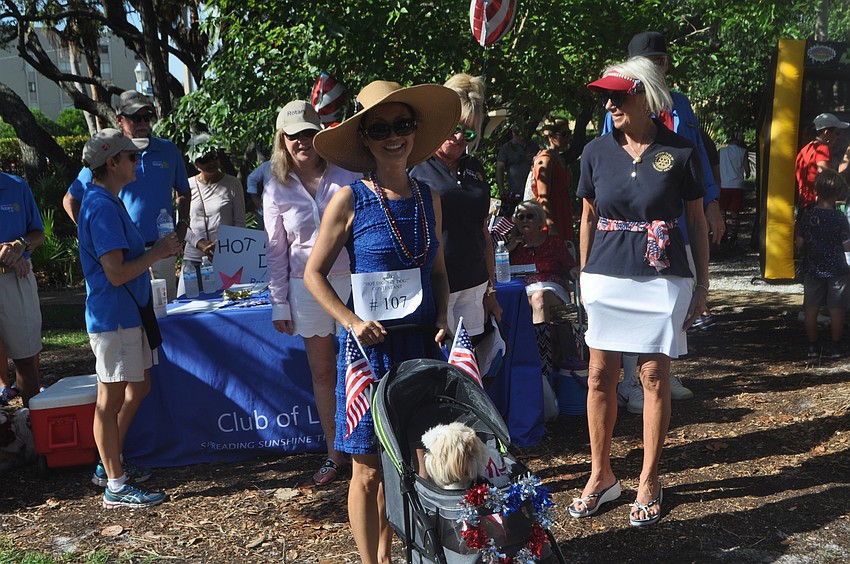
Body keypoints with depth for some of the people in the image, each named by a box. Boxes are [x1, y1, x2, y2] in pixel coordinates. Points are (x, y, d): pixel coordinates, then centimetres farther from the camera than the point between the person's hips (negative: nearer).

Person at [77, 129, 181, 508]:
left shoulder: (103, 201, 14)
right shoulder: (103, 207, -20)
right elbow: (117, 273, -24)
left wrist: (157, 249, 11)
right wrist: (158, 252, -14)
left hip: (126, 313, 11)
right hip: (113, 317, -11)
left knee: (139, 386, 19)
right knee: (112, 399, -1)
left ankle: (110, 466, 31)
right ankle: (115, 486, 11)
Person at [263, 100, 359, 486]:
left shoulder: (345, 177, 0)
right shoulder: (276, 190, 4)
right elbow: (276, 252, 7)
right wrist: (280, 303, 4)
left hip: (350, 280, -1)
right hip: (307, 285, 2)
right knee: (322, 372, 9)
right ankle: (335, 454, 21)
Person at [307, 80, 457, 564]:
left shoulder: (429, 198, 7)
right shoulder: (350, 200, -7)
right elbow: (315, 273, -1)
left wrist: (442, 320, 1)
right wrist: (352, 321, -13)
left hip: (421, 346, 4)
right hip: (371, 346, -4)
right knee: (369, 469, 3)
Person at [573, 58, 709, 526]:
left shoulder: (680, 153, -4)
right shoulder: (597, 151, 3)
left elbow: (697, 221, 3)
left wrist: (702, 285, 2)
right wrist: (584, 276, 12)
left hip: (662, 278, -2)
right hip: (606, 277, 3)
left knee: (655, 376, 3)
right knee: (600, 377, 5)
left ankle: (649, 482, 18)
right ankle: (601, 475, 21)